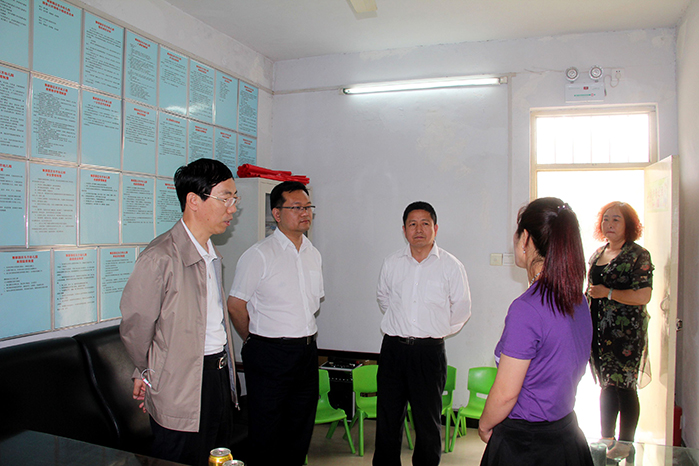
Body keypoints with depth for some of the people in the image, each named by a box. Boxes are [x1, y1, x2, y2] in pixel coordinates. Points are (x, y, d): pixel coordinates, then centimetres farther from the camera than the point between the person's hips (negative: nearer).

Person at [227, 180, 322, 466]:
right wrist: (256, 342, 3)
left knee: (301, 430, 16)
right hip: (270, 354, -6)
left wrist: (305, 335, 14)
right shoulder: (259, 255, -10)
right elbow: (235, 306, -8)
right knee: (266, 432, 6)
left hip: (307, 352, 6)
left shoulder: (313, 255, 9)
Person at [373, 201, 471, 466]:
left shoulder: (451, 266, -3)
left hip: (429, 351, -2)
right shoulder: (392, 263, 4)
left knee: (428, 422, 8)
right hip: (393, 348, 2)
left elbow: (461, 309, 8)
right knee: (387, 417, 10)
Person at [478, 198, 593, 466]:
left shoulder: (526, 309, -27)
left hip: (525, 444, -7)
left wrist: (484, 426, -2)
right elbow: (563, 372, 7)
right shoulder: (579, 301, -2)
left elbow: (505, 394, -21)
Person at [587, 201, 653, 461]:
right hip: (599, 330, 6)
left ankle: (625, 443, 17)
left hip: (626, 332, -6)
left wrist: (608, 293, -17)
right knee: (606, 384, 14)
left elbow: (643, 296, -17)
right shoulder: (597, 255, 12)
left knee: (624, 386, 1)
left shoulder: (638, 255, -8)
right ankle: (606, 438, 27)